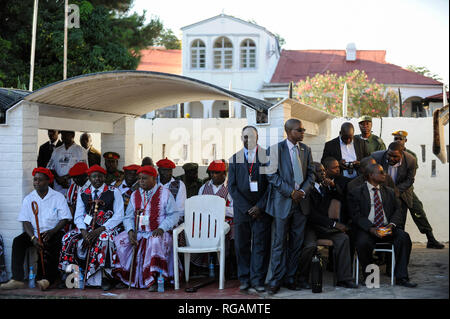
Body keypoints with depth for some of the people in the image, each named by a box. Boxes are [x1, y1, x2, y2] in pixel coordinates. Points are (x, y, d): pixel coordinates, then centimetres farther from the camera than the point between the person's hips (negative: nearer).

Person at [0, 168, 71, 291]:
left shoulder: (58, 197, 3)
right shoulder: (28, 199, 10)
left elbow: (64, 219, -3)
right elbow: (26, 222, 2)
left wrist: (51, 232, -21)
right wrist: (33, 238, -18)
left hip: (53, 231, -3)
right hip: (34, 232, 3)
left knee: (53, 243, -36)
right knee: (18, 241, -25)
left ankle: (47, 278, -35)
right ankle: (17, 279, -32)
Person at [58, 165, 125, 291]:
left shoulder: (114, 192, 3)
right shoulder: (83, 194, 14)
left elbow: (119, 216, -5)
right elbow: (78, 216, 7)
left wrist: (100, 229, -17)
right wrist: (84, 231, -15)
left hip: (107, 228, -4)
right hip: (88, 227, 4)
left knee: (104, 239, -37)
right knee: (68, 238, -20)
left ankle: (106, 277, -28)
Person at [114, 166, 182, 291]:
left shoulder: (164, 193, 2)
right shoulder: (135, 195, 15)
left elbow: (174, 214, -4)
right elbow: (128, 217, 13)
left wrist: (161, 228, -19)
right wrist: (130, 231, -8)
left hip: (157, 233, -5)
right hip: (138, 233, 5)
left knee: (155, 243, -38)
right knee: (119, 241, -19)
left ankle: (153, 280, -28)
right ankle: (123, 277, -9)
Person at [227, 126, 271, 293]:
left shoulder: (267, 157, 3)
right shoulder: (235, 159, 8)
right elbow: (232, 186, 4)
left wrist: (260, 206, -8)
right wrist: (246, 208, -5)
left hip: (261, 209, -1)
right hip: (241, 209, 2)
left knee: (261, 244, -2)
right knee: (241, 245, 3)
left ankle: (257, 280, 4)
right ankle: (244, 279, 12)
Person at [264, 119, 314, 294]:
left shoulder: (306, 150, 12)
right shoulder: (276, 149, -3)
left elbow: (311, 174, 12)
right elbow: (272, 175, -8)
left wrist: (303, 191, -6)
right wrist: (291, 192, -13)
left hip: (301, 201, 5)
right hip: (282, 201, -4)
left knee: (297, 242, 7)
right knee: (280, 242, -2)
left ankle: (290, 278, 15)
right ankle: (276, 280, 5)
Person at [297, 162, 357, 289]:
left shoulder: (325, 186, 13)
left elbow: (340, 199, 16)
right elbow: (312, 214, -17)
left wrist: (333, 187, -2)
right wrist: (334, 224, -18)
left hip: (324, 226, 6)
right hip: (310, 226, -6)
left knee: (343, 238, -19)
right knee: (310, 245, -34)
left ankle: (344, 279, -17)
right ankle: (302, 277, -9)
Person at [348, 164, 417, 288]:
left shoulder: (390, 192, 20)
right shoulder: (356, 193, 6)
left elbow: (397, 211, 10)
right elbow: (356, 216, -5)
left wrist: (392, 224, -12)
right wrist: (371, 229, -20)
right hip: (366, 230, -3)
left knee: (404, 236, -25)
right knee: (363, 242, -35)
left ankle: (401, 277, -20)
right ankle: (368, 276, -11)